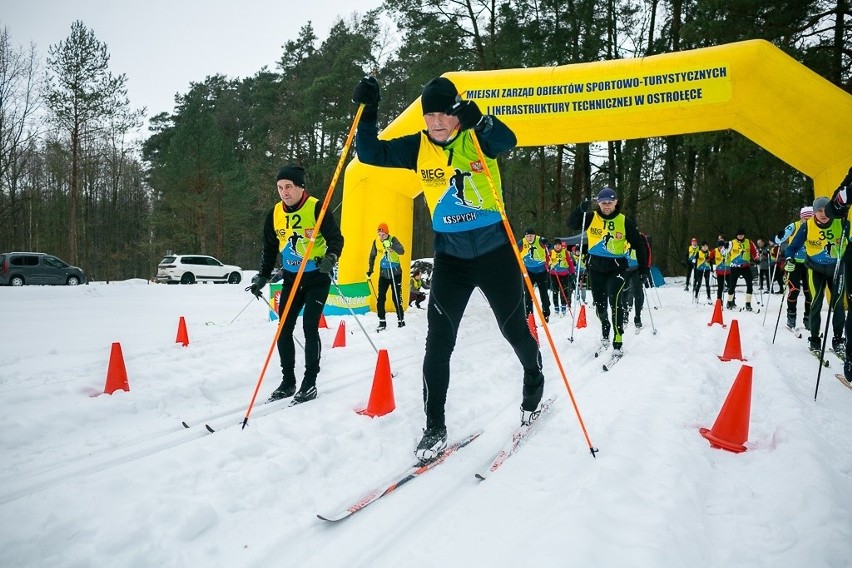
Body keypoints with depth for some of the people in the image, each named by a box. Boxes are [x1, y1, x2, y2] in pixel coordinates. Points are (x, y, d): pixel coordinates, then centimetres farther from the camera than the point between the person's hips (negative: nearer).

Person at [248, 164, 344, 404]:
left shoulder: (317, 208, -13)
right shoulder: (275, 213, 3)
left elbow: (336, 238, -11)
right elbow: (269, 248, 13)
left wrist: (330, 258, -30)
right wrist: (262, 277, 10)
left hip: (317, 279, -5)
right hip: (291, 279, 5)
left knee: (309, 327, -10)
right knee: (284, 329, 2)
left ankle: (310, 383, 2)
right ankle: (288, 381, 15)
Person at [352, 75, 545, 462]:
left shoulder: (478, 138, -8)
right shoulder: (417, 148, 1)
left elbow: (507, 141, -29)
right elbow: (371, 154, -1)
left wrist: (479, 121, -47)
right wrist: (367, 113, -14)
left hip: (495, 250, -2)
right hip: (450, 256, 2)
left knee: (515, 329, 11)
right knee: (438, 341, -4)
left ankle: (534, 386, 42)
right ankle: (435, 428, 7)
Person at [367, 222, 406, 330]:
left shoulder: (393, 240, -12)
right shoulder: (376, 242, -1)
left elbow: (402, 251, -29)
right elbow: (372, 255, 14)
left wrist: (391, 246, -44)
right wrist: (370, 269, 12)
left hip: (395, 273, -3)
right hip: (383, 274, 3)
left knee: (396, 297, -1)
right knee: (380, 298, -2)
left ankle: (401, 319, 13)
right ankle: (382, 322, 6)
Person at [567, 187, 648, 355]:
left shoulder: (625, 221, -4)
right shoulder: (591, 218, -1)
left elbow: (638, 244, 3)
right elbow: (571, 224, -10)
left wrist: (643, 267, 2)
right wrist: (580, 210, -27)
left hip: (616, 268, -3)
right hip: (595, 268, 3)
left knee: (614, 300, -21)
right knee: (599, 304, 13)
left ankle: (618, 340, -16)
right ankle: (605, 329, 40)